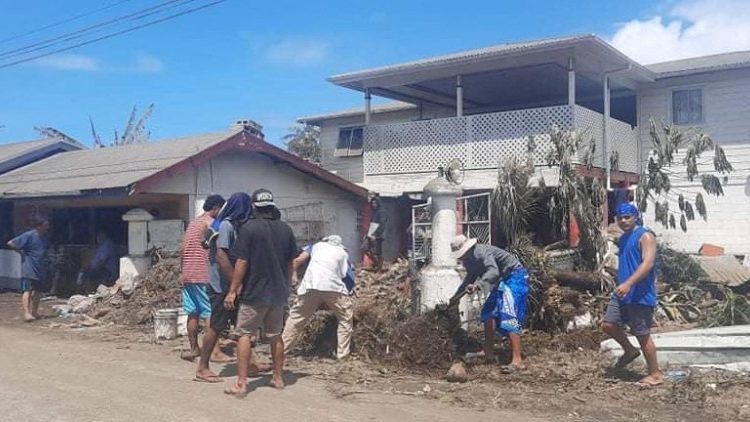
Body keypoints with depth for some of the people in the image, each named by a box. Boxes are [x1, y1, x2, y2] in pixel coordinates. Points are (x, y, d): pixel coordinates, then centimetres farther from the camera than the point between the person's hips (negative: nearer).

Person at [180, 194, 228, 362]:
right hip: (203, 275, -8)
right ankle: (216, 352, -8)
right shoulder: (211, 223, -7)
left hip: (188, 274, 8)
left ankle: (194, 348, 15)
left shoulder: (193, 223, 18)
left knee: (192, 313, 11)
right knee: (210, 314, -7)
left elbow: (183, 249, 17)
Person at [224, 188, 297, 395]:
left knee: (244, 335, 2)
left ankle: (241, 384, -1)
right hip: (279, 293, 5)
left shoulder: (249, 228, -11)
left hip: (254, 293, -5)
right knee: (276, 335, 16)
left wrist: (233, 290, -6)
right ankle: (278, 378, 24)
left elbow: (242, 262, -13)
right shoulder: (286, 229, 3)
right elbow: (290, 263, 10)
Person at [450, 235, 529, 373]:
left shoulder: (482, 252, -25)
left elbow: (493, 272, -42)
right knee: (489, 312, 13)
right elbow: (470, 278, 24)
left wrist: (478, 286, -54)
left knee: (509, 317, -19)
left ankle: (517, 361, -24)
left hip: (515, 277, -10)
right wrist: (456, 296, 24)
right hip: (503, 280, 10)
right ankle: (488, 352, 21)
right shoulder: (470, 259, 5)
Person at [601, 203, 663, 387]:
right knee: (608, 324, 6)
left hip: (640, 295, -8)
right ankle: (630, 351, 28)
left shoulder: (645, 236, -12)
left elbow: (648, 263, -25)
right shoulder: (622, 239, 15)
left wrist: (628, 283, -34)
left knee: (643, 335, -1)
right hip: (622, 294, 8)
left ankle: (656, 374, 13)